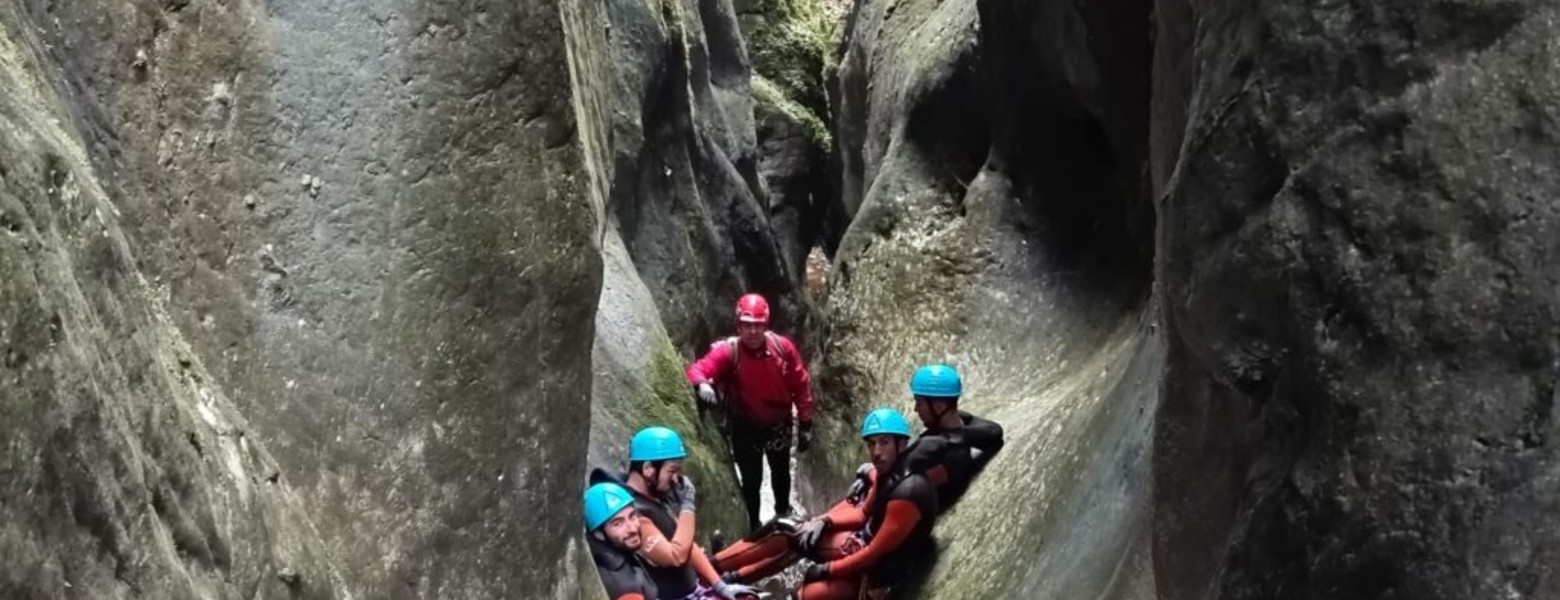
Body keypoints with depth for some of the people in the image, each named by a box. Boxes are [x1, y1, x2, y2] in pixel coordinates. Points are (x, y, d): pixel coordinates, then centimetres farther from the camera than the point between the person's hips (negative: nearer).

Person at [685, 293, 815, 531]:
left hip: (779, 424, 3)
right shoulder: (727, 351, -24)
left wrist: (805, 424, -4)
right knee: (751, 480, 4)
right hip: (745, 427, -3)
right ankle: (754, 526, 28)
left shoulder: (783, 346, -18)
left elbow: (801, 385, -9)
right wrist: (702, 384, -59)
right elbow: (698, 369, -35)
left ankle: (783, 514, 53)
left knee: (781, 472, 25)